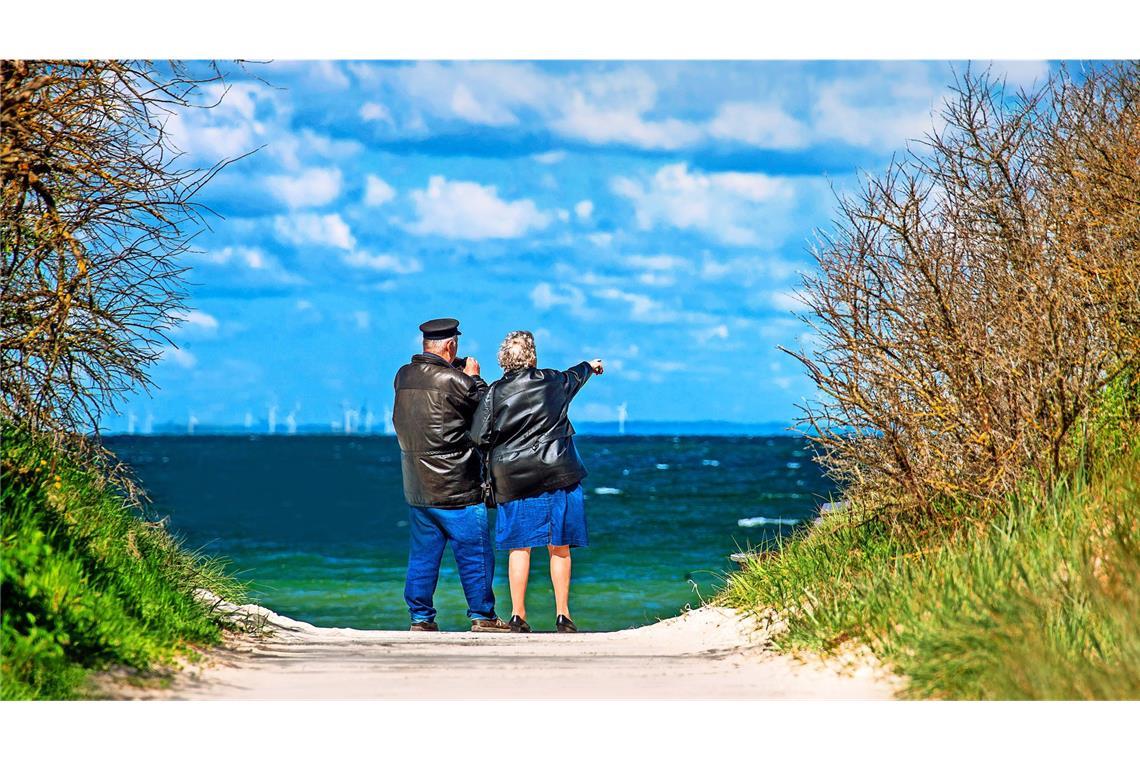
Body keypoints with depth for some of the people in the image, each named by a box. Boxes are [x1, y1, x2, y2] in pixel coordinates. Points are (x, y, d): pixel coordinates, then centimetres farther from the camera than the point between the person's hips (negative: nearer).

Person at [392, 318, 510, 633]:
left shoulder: (403, 376, 2)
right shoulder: (453, 381, -17)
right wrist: (473, 377, 10)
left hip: (417, 488, 6)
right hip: (457, 488, -6)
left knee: (422, 554, 12)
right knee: (474, 553, 4)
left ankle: (420, 617, 13)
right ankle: (482, 616, 8)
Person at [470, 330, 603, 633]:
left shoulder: (495, 392, -5)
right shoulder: (553, 382, 1)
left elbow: (479, 437, -7)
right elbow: (575, 375, 25)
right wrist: (590, 366, 48)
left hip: (513, 480, 0)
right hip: (557, 476, 0)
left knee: (519, 548, 6)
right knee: (559, 548, 7)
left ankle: (518, 615, 5)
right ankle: (562, 615, 9)